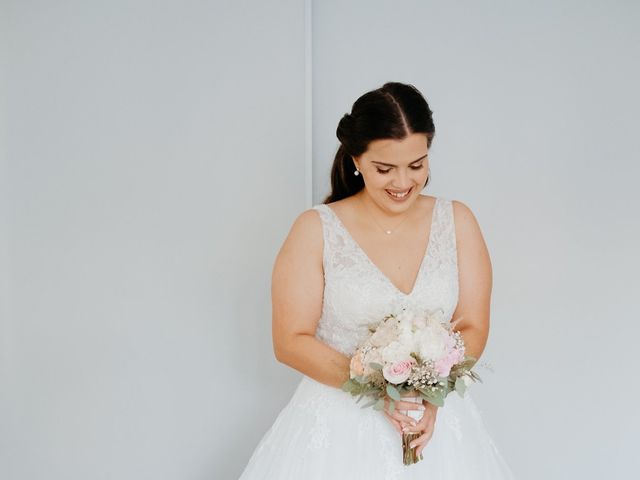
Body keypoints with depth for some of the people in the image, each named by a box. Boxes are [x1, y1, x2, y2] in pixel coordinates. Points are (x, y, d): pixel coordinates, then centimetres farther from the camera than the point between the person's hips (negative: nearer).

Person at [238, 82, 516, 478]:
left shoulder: (456, 221, 0)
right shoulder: (317, 230, -8)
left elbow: (473, 329, 0)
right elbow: (291, 341, -9)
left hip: (437, 418, 2)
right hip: (340, 423, -2)